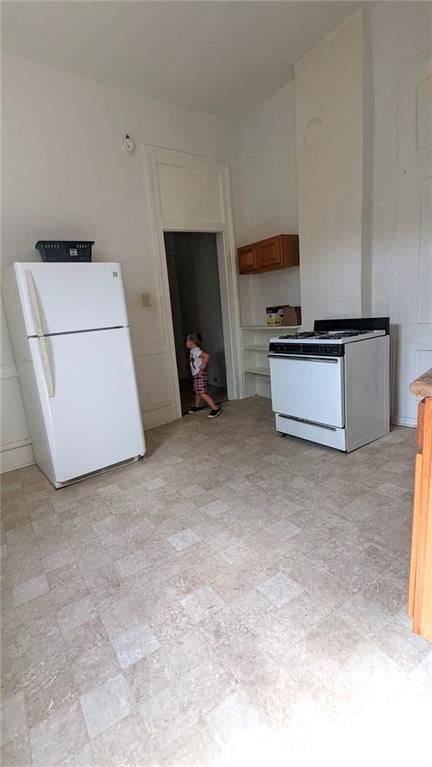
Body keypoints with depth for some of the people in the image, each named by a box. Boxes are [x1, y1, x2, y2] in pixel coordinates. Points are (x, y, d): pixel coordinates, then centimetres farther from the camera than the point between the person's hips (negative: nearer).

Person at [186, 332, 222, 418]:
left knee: (203, 393, -14)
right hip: (196, 375, 10)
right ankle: (196, 406, 43)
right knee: (197, 392, 25)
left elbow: (207, 356, -32)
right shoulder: (193, 350, 12)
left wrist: (203, 366, -24)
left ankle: (216, 408, -15)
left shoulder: (195, 350, -18)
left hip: (200, 374, -10)